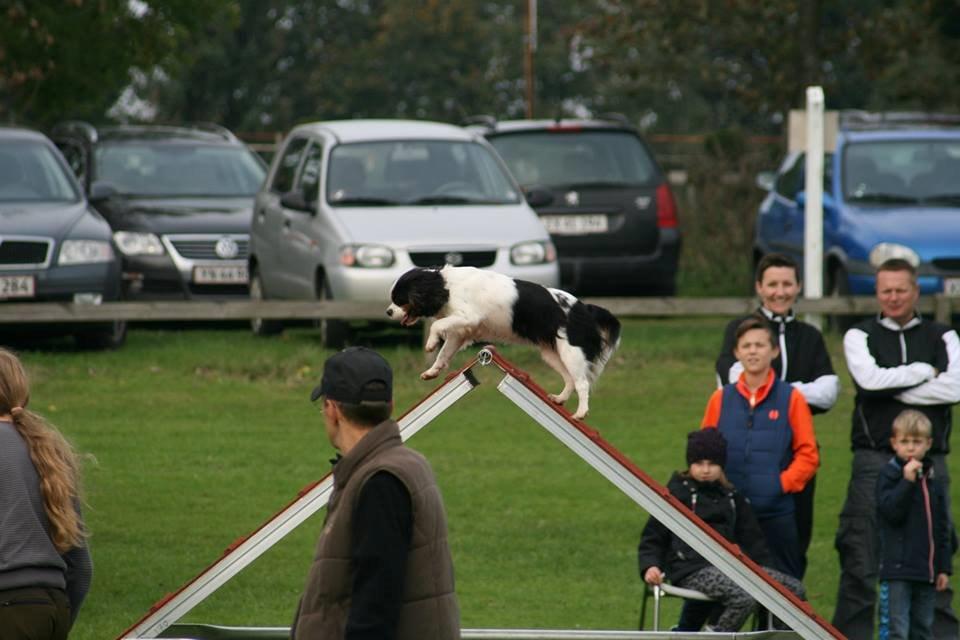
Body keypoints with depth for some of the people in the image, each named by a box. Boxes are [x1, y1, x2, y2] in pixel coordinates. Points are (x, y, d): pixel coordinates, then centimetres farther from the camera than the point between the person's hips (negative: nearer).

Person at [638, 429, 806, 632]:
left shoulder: (733, 498, 20)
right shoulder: (677, 493, 6)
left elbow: (752, 539, 25)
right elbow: (652, 537, 6)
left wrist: (766, 574, 14)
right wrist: (650, 566, -11)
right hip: (692, 570, -6)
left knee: (794, 588, -12)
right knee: (745, 597, -35)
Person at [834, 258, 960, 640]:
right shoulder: (860, 336, 9)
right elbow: (870, 379, -11)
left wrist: (893, 388, -7)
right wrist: (922, 371, -3)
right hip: (874, 461, -1)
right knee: (860, 560, -3)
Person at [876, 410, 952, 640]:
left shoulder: (933, 482, 12)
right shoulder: (888, 476, -4)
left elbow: (943, 528, 15)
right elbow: (891, 512, -18)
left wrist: (944, 567, 11)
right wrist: (907, 481, -23)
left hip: (926, 569, 6)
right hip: (897, 568, -6)